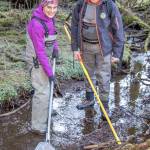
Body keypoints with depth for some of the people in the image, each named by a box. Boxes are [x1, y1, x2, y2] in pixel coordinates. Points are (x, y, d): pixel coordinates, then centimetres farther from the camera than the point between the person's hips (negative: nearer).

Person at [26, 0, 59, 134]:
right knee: (42, 91, -5)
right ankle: (38, 126, 7)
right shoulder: (36, 23, -28)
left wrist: (55, 48, -3)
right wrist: (49, 72, -23)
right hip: (37, 61, -9)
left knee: (46, 87, 24)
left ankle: (45, 112, 45)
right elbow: (40, 51, -26)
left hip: (46, 58, 9)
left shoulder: (50, 18, -2)